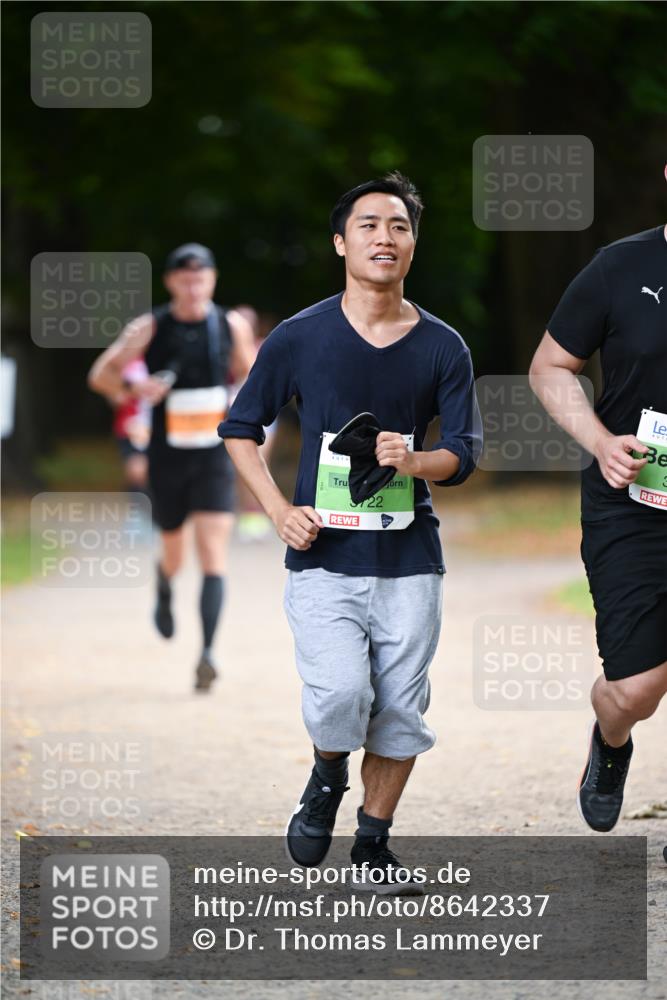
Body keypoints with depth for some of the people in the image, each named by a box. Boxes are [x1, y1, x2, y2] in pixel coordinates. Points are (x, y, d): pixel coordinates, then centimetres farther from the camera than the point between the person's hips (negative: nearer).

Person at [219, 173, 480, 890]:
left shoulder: (442, 348, 3)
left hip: (409, 561, 2)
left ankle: (374, 838, 23)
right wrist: (279, 510, -5)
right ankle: (327, 775, 15)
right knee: (339, 698, -18)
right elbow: (240, 429, 9)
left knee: (400, 711, 3)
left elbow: (462, 454, 5)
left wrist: (414, 461, -18)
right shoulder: (300, 338, -1)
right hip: (323, 559, -2)